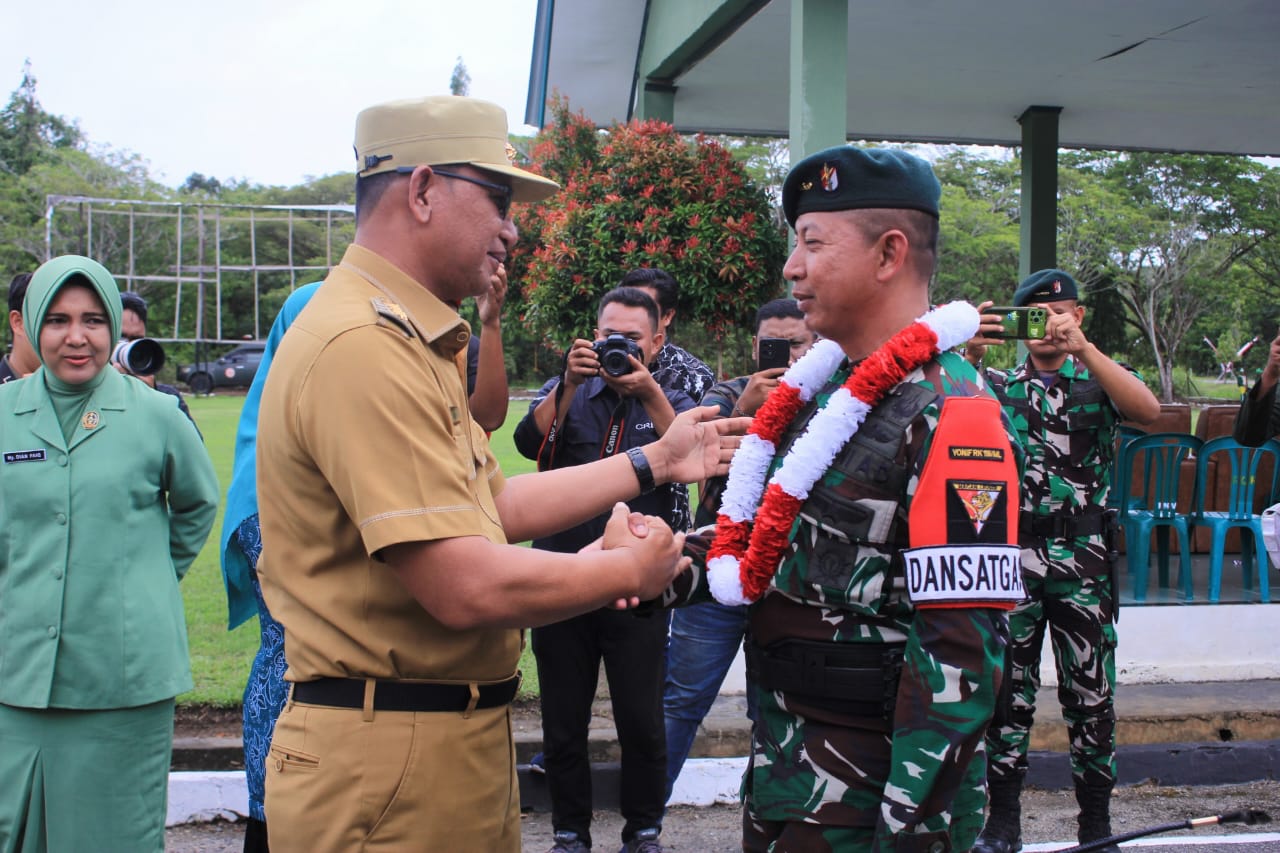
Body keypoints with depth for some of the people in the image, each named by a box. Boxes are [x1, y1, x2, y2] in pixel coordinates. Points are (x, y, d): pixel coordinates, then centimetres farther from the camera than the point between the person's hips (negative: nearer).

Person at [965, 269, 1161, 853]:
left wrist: (1081, 347, -24)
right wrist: (971, 356, -23)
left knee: (1092, 695, 3)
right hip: (1012, 556, 0)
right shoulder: (998, 384, 11)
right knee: (1009, 691, 4)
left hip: (1083, 560, 0)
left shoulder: (1099, 380, 9)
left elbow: (1148, 410, -13)